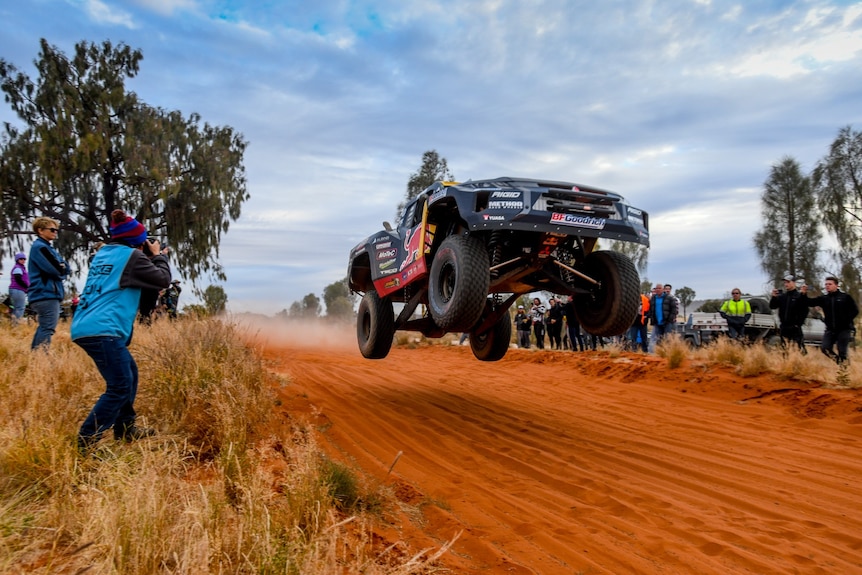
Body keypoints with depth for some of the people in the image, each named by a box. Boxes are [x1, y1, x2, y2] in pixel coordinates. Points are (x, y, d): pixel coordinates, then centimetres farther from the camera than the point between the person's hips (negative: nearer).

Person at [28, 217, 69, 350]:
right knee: (47, 329, -12)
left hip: (47, 294, 10)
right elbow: (57, 270, -18)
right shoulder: (39, 247, -9)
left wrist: (62, 266, -6)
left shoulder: (48, 248, 20)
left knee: (44, 328, 15)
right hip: (46, 295, -10)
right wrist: (62, 268, 3)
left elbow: (65, 269, 14)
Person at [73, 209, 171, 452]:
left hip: (86, 326, 10)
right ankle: (86, 441, -9)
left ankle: (124, 428, 27)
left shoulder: (103, 254, 20)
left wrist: (151, 257, 25)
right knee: (120, 386, -9)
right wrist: (158, 256, 16)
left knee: (129, 372, 19)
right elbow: (163, 280, 0)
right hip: (102, 329, -10)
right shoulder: (131, 255, -5)